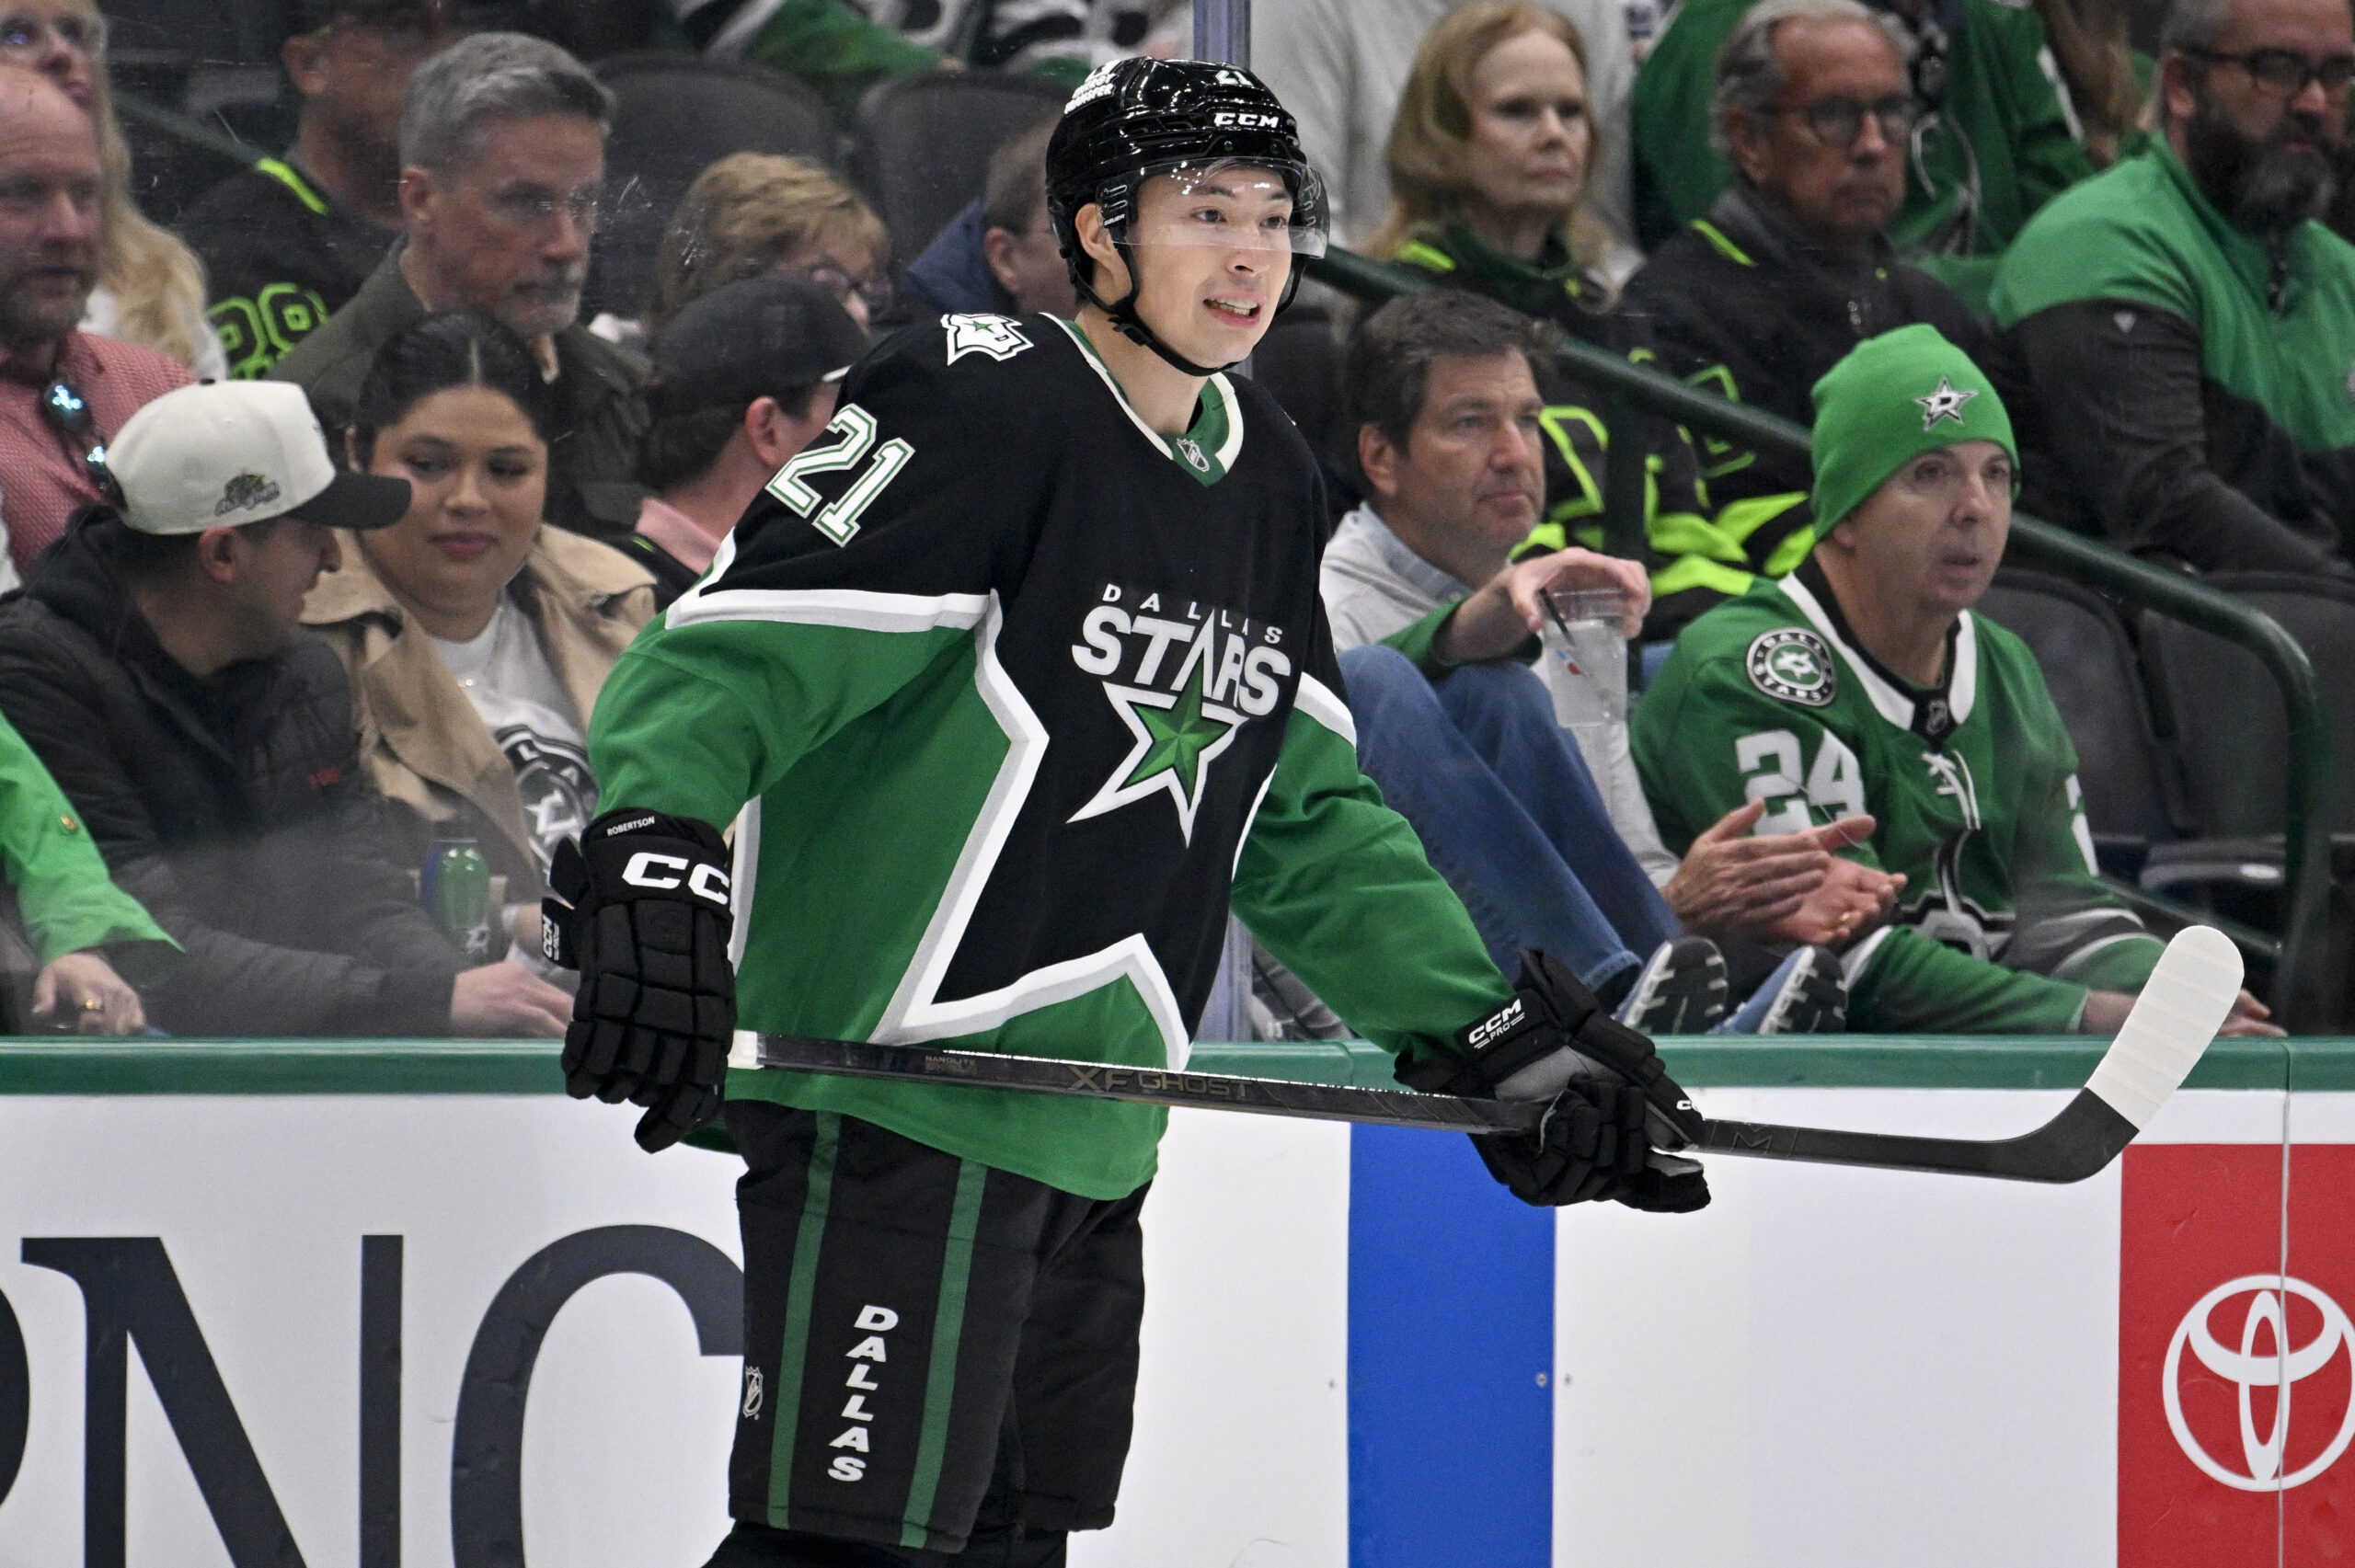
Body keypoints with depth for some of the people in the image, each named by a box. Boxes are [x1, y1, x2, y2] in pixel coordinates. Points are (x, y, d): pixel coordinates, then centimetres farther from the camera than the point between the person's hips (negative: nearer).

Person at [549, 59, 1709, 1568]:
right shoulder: (979, 409, -11)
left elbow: (1308, 822, 21)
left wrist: (1499, 1032, 15)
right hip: (895, 1091, -9)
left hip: (1092, 1142, 9)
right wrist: (652, 865, -35)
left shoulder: (1267, 475, 16)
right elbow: (730, 661, -17)